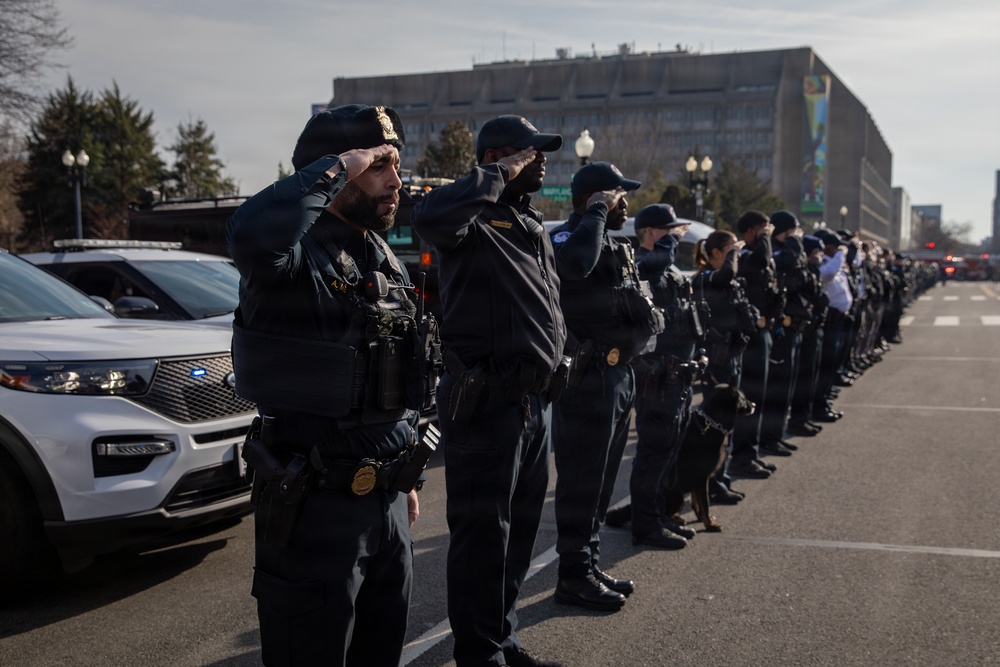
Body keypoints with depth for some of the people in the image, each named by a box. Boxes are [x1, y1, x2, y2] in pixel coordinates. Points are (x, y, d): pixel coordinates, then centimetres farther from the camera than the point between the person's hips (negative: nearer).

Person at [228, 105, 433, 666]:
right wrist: (338, 166, -27)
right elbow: (253, 234, -41)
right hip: (317, 503, -8)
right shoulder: (301, 254, -14)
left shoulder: (390, 264, 12)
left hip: (387, 499, 8)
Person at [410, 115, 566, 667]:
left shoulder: (533, 227, 17)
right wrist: (500, 174, -25)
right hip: (486, 404, -9)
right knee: (482, 535, 0)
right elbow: (430, 217, -37)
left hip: (535, 401, 9)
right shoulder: (474, 223, -12)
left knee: (519, 530, 18)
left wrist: (555, 357, 19)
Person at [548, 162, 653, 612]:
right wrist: (597, 213, -23)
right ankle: (574, 576, 7)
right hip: (588, 376, -10)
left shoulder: (619, 248, 18)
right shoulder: (565, 237, -12)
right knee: (582, 479, -3)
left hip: (619, 374, 10)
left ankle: (590, 565, 27)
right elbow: (577, 263, -37)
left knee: (601, 480, 16)